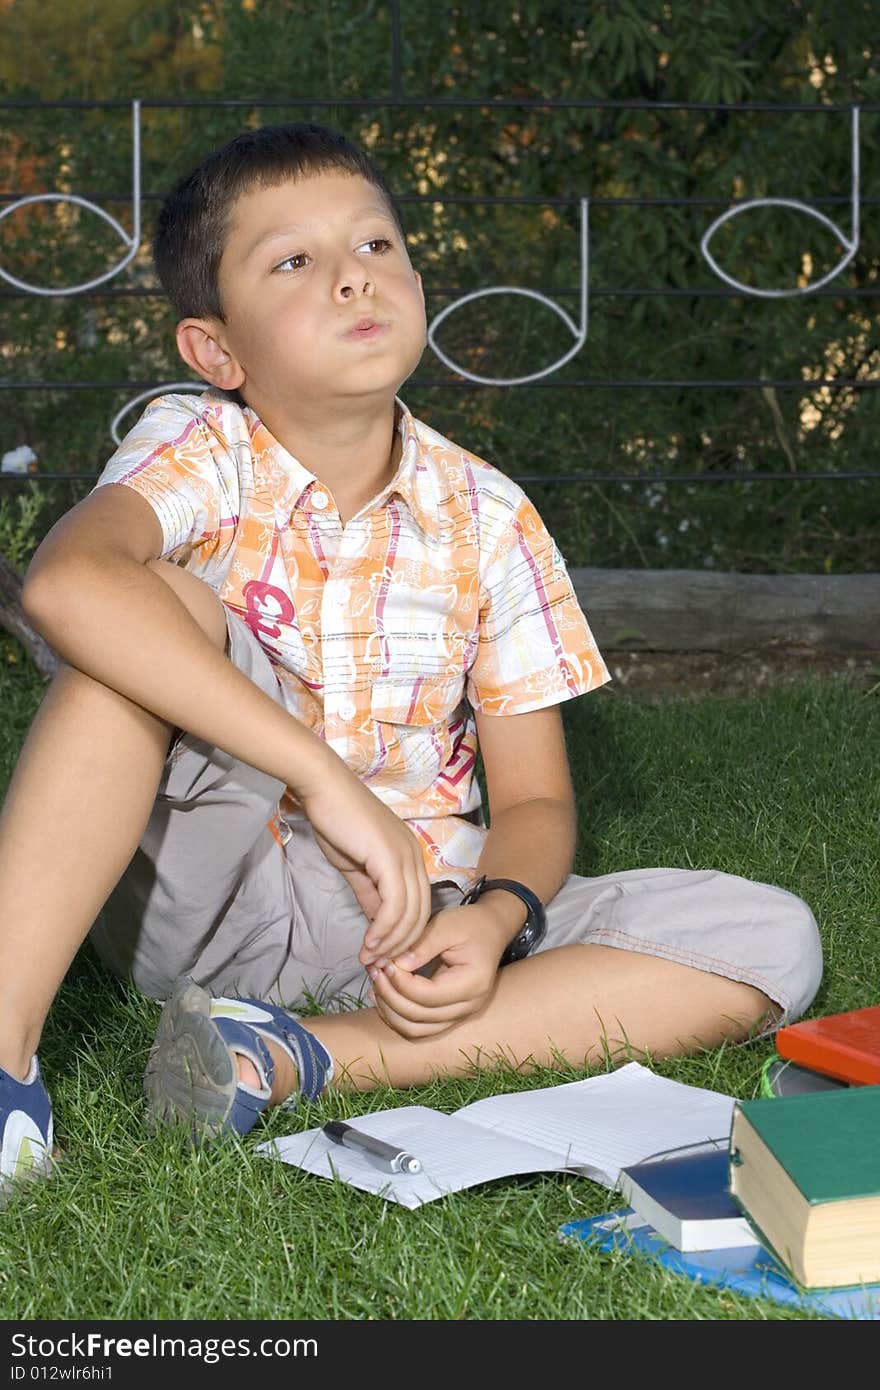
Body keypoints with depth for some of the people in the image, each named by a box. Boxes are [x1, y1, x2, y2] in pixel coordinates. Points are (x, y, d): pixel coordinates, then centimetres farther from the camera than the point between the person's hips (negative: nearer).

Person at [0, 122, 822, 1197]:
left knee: (773, 946, -14)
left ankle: (300, 1060, -24)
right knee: (165, 601, -27)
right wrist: (327, 778, -39)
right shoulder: (197, 452, -10)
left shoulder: (488, 521, -1)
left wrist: (496, 916, -22)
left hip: (419, 915, 4)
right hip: (209, 896, -3)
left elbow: (533, 800, 2)